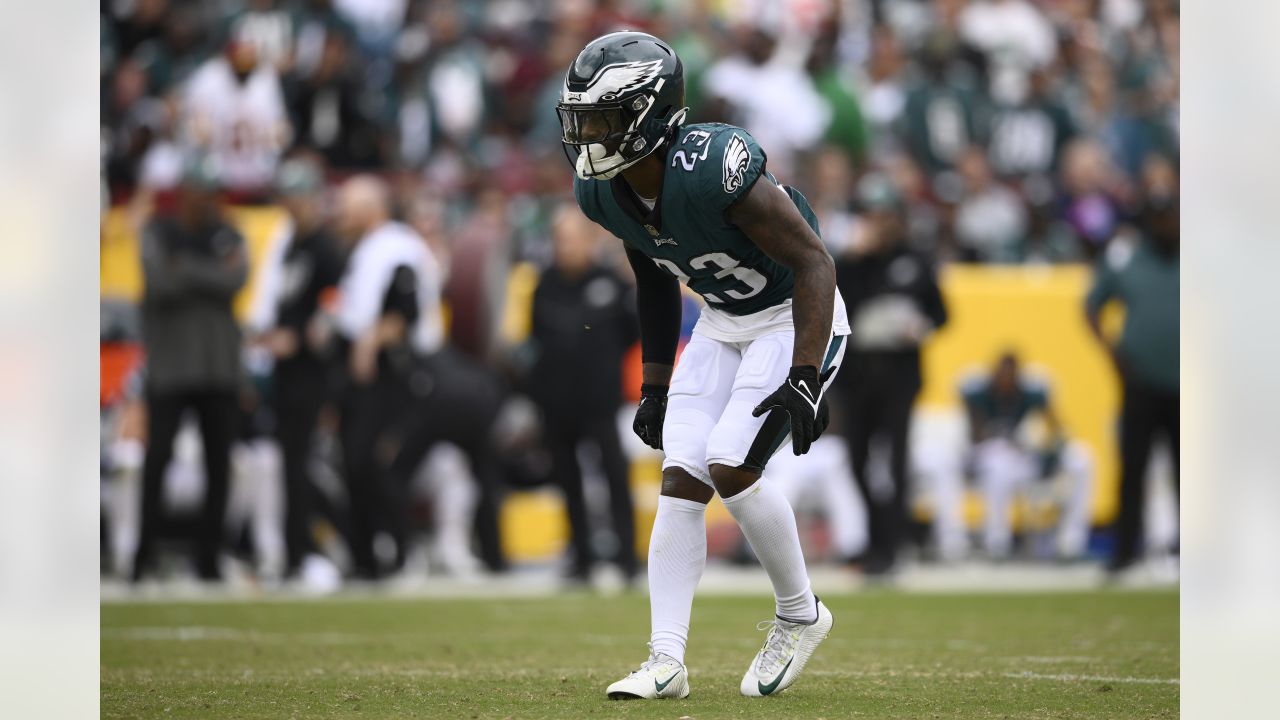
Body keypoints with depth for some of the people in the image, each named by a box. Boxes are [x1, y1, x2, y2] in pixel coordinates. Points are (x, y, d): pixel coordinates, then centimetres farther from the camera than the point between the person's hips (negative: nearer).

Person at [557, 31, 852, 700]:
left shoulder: (713, 168, -33)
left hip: (795, 319, -7)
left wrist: (803, 377, -33)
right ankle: (666, 661, -3)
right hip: (722, 322, 7)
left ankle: (800, 615, 5)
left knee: (730, 466, -18)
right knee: (680, 479, -4)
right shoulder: (602, 192, -8)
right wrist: (655, 385, 15)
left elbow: (813, 262, -27)